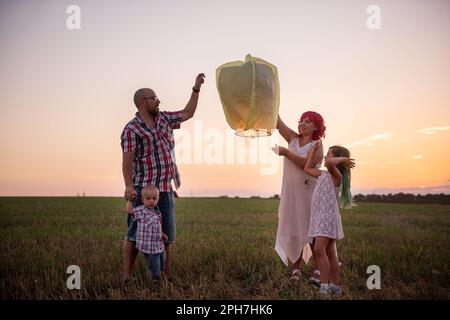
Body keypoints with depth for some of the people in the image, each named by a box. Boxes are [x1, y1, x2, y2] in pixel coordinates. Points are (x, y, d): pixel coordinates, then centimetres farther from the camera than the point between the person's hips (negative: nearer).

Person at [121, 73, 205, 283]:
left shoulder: (164, 119, 14)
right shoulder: (132, 129, -8)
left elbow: (188, 113, 26)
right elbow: (127, 160, -16)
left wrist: (196, 88, 22)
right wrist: (129, 186, -28)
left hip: (166, 189, 7)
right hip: (144, 190, -7)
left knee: (166, 234, 13)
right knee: (136, 233, -2)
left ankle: (166, 274, 23)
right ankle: (126, 277, 5)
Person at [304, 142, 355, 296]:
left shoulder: (336, 175, -9)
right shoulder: (323, 174, 18)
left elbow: (329, 163, -32)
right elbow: (308, 168, 31)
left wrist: (342, 159, -14)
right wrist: (314, 149, 31)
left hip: (328, 216, -9)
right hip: (318, 217, 9)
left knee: (319, 250, -17)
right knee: (330, 253, 10)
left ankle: (324, 287, -17)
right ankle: (335, 286, 15)